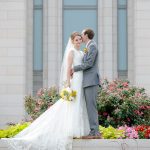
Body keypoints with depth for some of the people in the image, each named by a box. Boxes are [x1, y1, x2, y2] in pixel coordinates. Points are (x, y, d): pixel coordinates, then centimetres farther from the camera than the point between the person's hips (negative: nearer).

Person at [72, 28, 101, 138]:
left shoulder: (92, 46, -8)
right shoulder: (89, 47, 23)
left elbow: (89, 63, -16)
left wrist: (75, 69, -9)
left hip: (91, 81, -10)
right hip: (89, 81, 10)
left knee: (91, 106, -12)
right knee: (91, 106, 8)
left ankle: (94, 132, -13)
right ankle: (95, 132, 8)